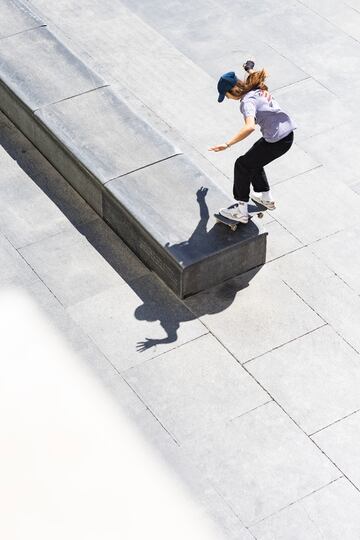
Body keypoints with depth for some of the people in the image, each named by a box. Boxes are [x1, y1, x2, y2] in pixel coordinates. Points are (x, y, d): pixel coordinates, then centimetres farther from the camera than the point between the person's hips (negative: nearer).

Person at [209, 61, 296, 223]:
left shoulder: (247, 101, -20)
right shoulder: (258, 88, 7)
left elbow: (250, 127, -38)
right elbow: (262, 75, 35)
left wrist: (227, 144, -37)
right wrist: (249, 69, 55)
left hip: (277, 141, -9)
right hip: (288, 134, 9)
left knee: (242, 165, 3)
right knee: (253, 161, 26)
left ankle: (241, 211, 8)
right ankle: (266, 198, 37)